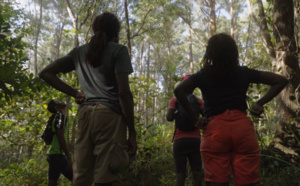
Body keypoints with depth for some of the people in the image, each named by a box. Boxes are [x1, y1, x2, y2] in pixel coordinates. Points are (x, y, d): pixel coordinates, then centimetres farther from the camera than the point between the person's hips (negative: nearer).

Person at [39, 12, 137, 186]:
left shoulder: (79, 51, 18)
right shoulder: (119, 50, 2)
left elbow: (46, 73, 21)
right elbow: (124, 93, -8)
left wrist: (75, 93, 14)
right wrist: (132, 132, -4)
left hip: (85, 114, 6)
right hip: (109, 114, -5)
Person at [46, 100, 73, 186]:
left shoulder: (54, 118, 20)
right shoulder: (61, 116, -7)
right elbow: (61, 137, -17)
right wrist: (69, 157, -20)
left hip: (51, 153, 10)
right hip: (58, 154, -10)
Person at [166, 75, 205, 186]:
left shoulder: (175, 100, 4)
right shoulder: (199, 101, 10)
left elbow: (169, 118, -8)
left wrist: (176, 115, 11)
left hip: (180, 140, -2)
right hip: (196, 139, 2)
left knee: (180, 173, -2)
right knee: (197, 172, 2)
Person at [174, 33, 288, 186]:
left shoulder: (203, 76, 7)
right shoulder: (244, 73, 12)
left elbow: (178, 90, -7)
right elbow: (281, 81, 14)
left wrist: (194, 118, -3)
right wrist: (260, 103, 8)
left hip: (215, 130, -1)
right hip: (242, 128, 1)